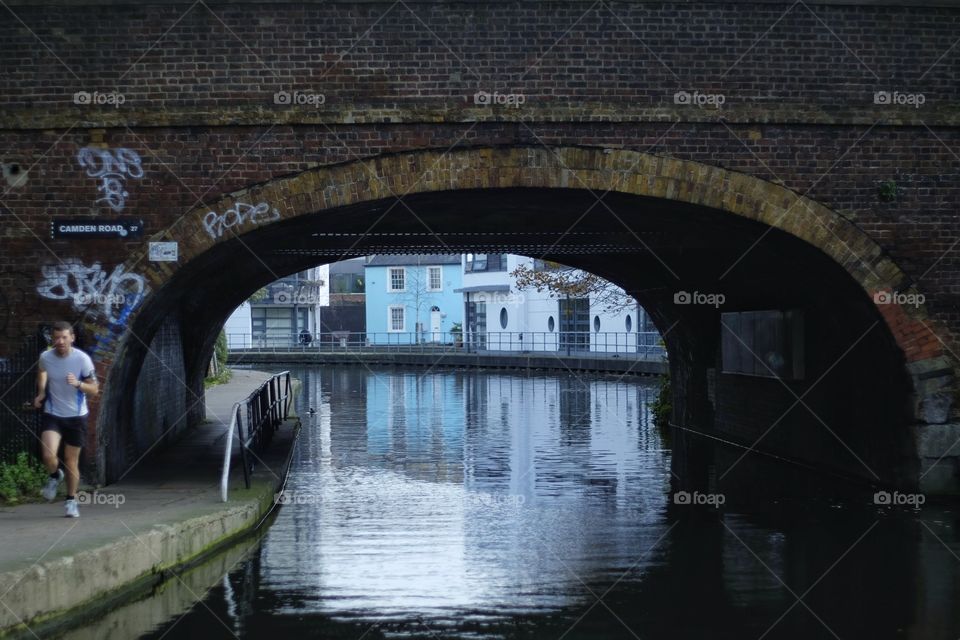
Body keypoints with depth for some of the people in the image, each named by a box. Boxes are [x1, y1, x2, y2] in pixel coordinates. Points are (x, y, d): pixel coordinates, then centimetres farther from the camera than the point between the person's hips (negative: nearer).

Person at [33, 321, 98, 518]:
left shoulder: (82, 359, -14)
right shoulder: (45, 357, -7)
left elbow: (94, 389, -10)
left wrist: (78, 384, -28)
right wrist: (41, 393, 7)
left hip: (76, 416, -1)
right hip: (52, 415, 1)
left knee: (71, 461, 4)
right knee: (48, 456, -18)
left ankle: (71, 501, 23)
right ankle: (55, 476, 18)